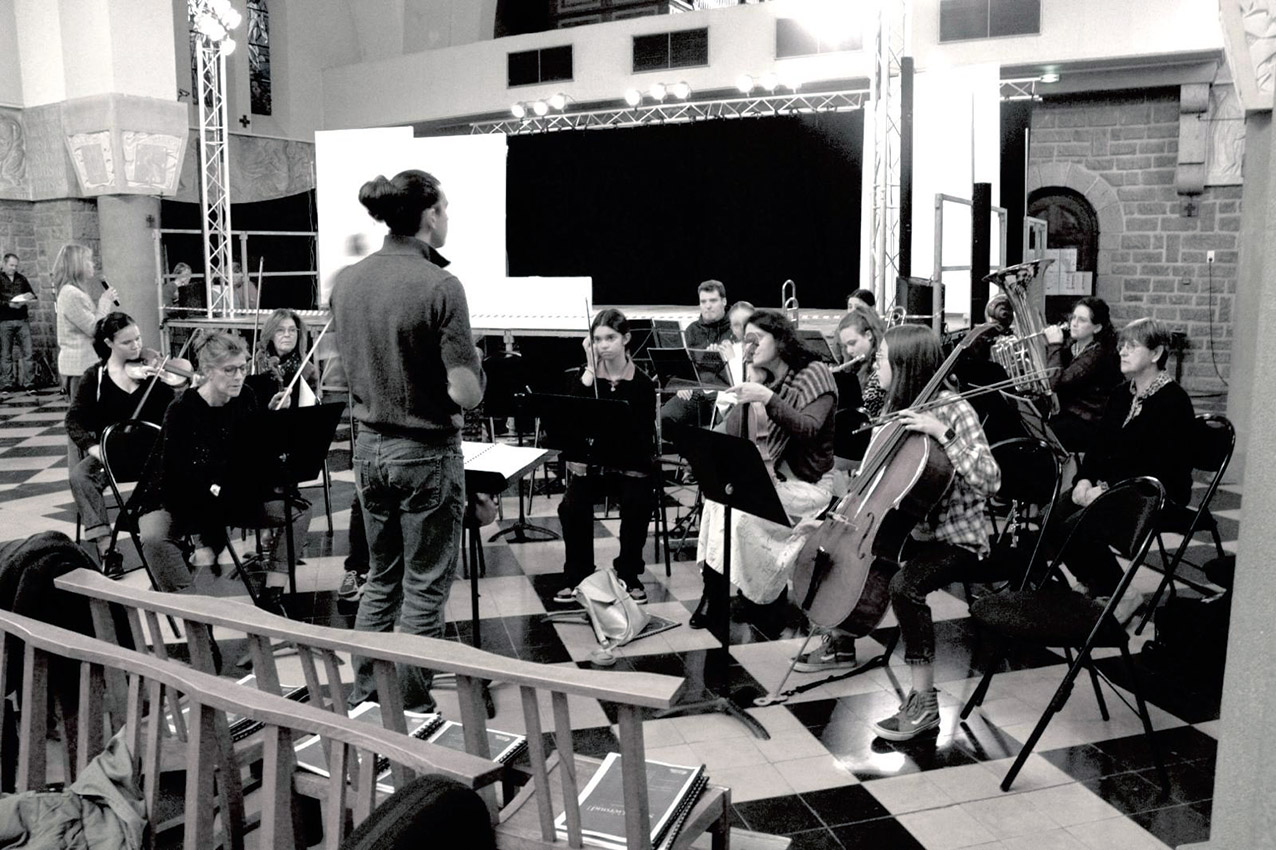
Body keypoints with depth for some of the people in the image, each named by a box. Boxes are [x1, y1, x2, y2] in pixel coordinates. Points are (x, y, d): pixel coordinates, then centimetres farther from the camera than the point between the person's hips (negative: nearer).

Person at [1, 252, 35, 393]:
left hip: (22, 320, 2)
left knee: (27, 352, -4)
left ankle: (29, 384, -3)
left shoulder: (22, 279, 12)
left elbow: (32, 296, 18)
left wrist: (30, 297, -5)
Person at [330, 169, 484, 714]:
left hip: (369, 447, 7)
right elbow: (465, 393, -21)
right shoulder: (439, 286, -19)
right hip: (426, 453, -6)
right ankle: (409, 711, 19)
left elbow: (350, 368, 11)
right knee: (424, 588, 8)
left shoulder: (346, 281, 1)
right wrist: (474, 366, -2)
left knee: (381, 578, 21)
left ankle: (362, 696, 32)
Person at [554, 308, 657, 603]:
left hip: (631, 462, -1)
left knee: (637, 507, -27)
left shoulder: (642, 383, -3)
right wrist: (589, 371, -18)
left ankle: (629, 575, -4)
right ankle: (577, 576, -5)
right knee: (572, 506, -25)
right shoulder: (585, 376, 1)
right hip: (590, 460, 1)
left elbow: (646, 433, -4)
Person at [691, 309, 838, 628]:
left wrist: (768, 398, -30)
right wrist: (746, 393, -6)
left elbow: (808, 429, -22)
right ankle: (713, 588, -14)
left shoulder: (814, 373, -5)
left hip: (805, 482, -5)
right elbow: (735, 435, 4)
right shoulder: (762, 380, 10)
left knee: (742, 508, -27)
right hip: (764, 475, 6)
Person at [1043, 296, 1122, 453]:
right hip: (1068, 415, 8)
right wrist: (1049, 345, 1)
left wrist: (1054, 345, -16)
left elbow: (1057, 382, -24)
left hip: (1089, 424, -8)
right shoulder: (1072, 348, 10)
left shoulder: (1098, 353, -15)